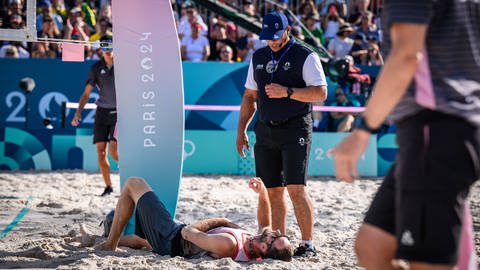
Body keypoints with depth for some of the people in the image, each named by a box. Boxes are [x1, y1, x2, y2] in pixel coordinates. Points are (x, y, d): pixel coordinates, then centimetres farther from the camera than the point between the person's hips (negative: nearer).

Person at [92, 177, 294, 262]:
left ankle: (110, 244, 17)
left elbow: (188, 233, -30)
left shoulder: (227, 245, -43)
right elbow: (264, 222, 2)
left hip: (171, 235, -7)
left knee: (134, 183, 9)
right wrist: (263, 192, -12)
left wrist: (215, 221, -14)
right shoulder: (255, 253, -21)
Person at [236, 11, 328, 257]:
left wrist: (287, 92, -19)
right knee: (272, 190, 5)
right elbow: (250, 96, 21)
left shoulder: (305, 56, -2)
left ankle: (307, 244, -6)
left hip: (295, 129, -5)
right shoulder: (258, 57, 16)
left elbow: (320, 92, -10)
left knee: (296, 189, -13)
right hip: (265, 131, 5)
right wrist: (241, 130, 15)